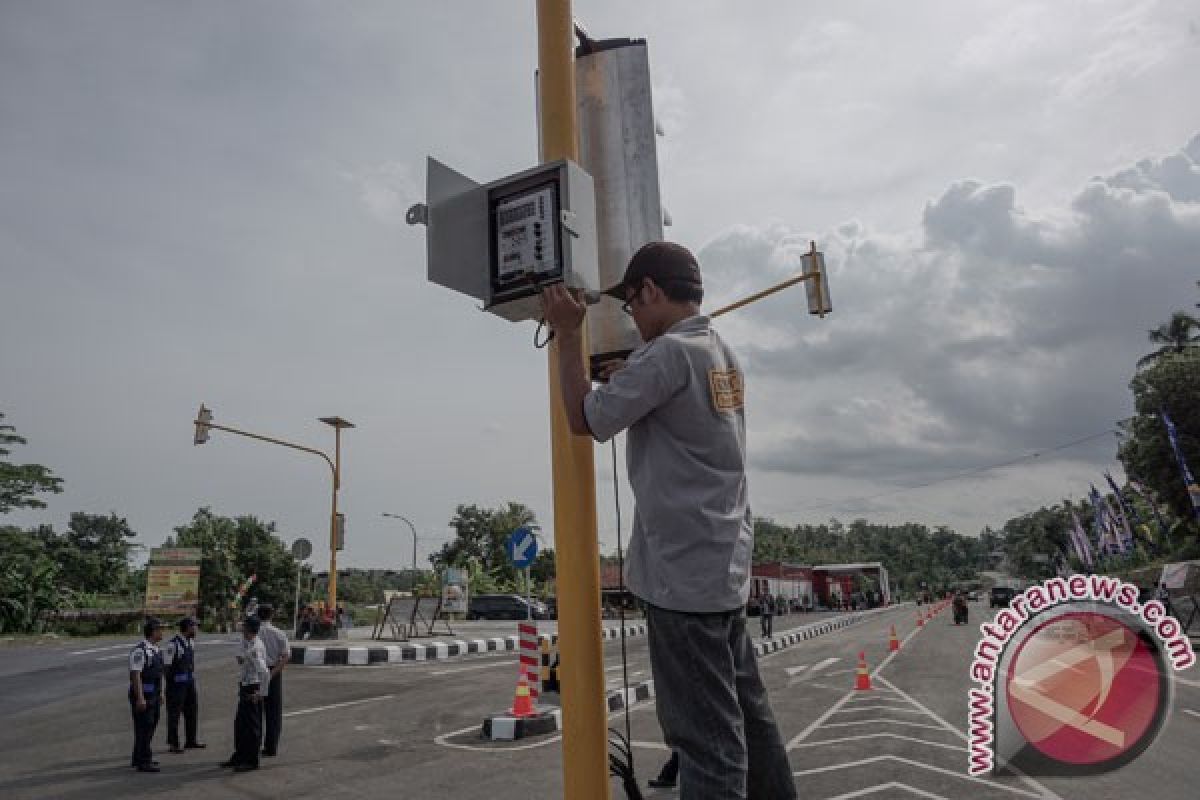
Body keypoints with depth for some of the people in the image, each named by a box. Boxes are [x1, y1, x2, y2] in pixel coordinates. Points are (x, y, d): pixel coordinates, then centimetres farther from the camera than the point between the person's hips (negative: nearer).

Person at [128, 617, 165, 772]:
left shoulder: (155, 649, 10)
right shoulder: (140, 650, -19)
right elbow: (135, 675, -22)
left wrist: (160, 693, 19)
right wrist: (140, 698, -24)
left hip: (153, 695, 9)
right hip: (142, 695, -9)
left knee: (150, 725, 17)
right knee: (144, 727, -4)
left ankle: (139, 758, 30)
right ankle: (143, 762, 4)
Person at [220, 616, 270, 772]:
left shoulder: (255, 649, -25)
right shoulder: (246, 643, 5)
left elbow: (265, 673, -30)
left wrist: (262, 693, -24)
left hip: (253, 690, -10)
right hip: (244, 688, 10)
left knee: (252, 725, 2)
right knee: (240, 724, 19)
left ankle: (252, 761, 14)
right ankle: (239, 757, 34)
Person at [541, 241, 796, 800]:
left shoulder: (668, 353, -16)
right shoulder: (722, 354, 13)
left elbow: (584, 419, -10)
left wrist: (567, 335, -3)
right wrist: (629, 380, 17)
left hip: (684, 575, -9)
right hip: (726, 568, 9)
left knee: (706, 734, -2)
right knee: (745, 715, 18)